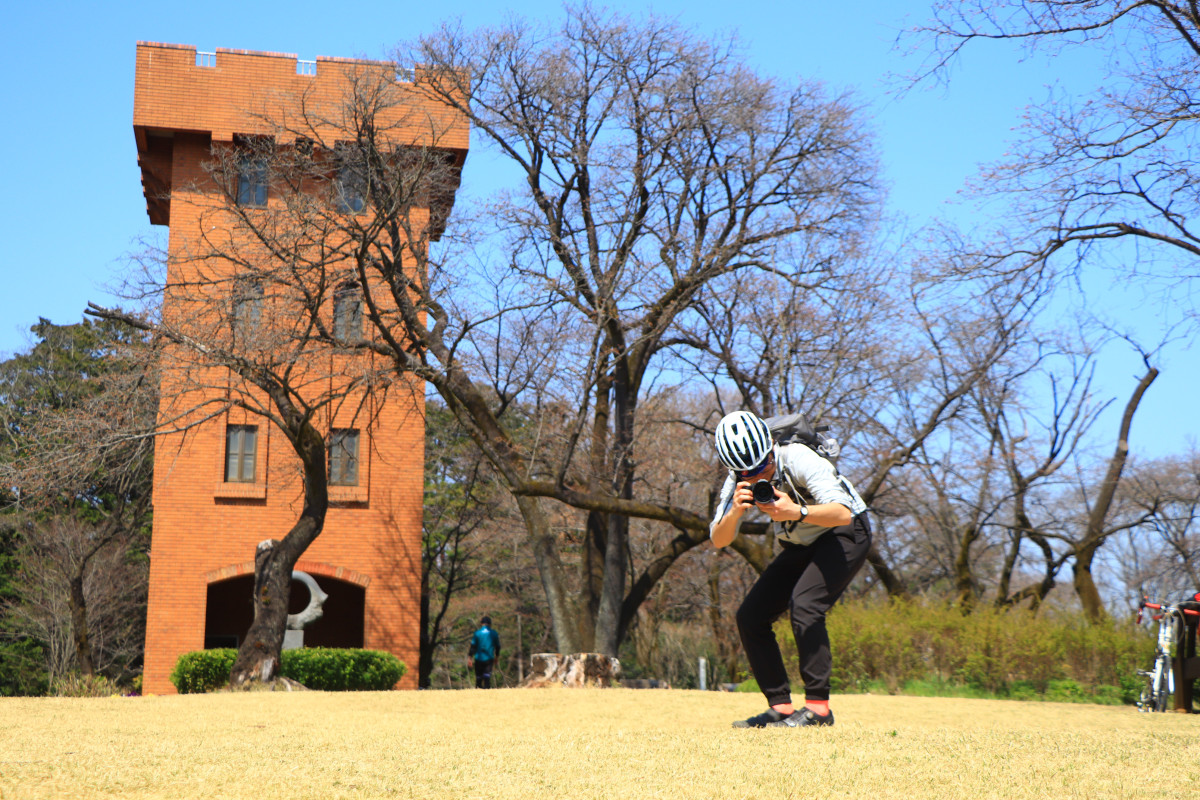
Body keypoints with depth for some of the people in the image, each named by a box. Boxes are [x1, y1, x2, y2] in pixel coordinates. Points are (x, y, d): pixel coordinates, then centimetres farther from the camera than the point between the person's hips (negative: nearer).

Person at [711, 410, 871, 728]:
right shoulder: (739, 482, -12)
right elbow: (718, 540, -18)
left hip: (845, 534, -7)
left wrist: (797, 512, -55)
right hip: (800, 546, 7)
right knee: (750, 617, -5)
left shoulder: (798, 459, -29)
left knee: (804, 604, -28)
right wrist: (734, 512, -38)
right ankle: (780, 706, 4)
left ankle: (817, 706, -20)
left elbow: (843, 513, -38)